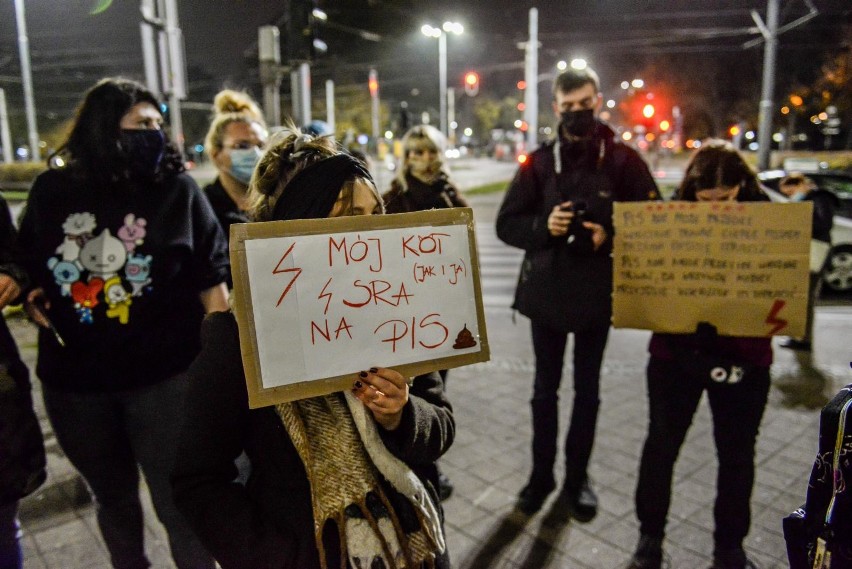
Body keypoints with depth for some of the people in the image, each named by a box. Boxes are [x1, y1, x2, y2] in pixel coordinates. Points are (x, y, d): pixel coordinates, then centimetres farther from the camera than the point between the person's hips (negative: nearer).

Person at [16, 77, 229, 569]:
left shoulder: (177, 189, -4)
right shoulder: (51, 191, 2)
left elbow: (212, 275, -2)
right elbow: (26, 266, 16)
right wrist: (29, 296, -4)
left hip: (164, 377, -3)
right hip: (73, 380, 3)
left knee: (179, 504, 5)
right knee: (113, 498, 22)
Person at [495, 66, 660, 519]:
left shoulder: (623, 160, -2)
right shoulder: (539, 162, 2)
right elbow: (506, 224, 0)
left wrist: (611, 236, -19)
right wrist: (543, 226, -18)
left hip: (597, 294, -1)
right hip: (545, 292, 1)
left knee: (587, 391, 12)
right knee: (545, 389, 13)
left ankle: (577, 478, 30)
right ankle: (541, 474, 30)